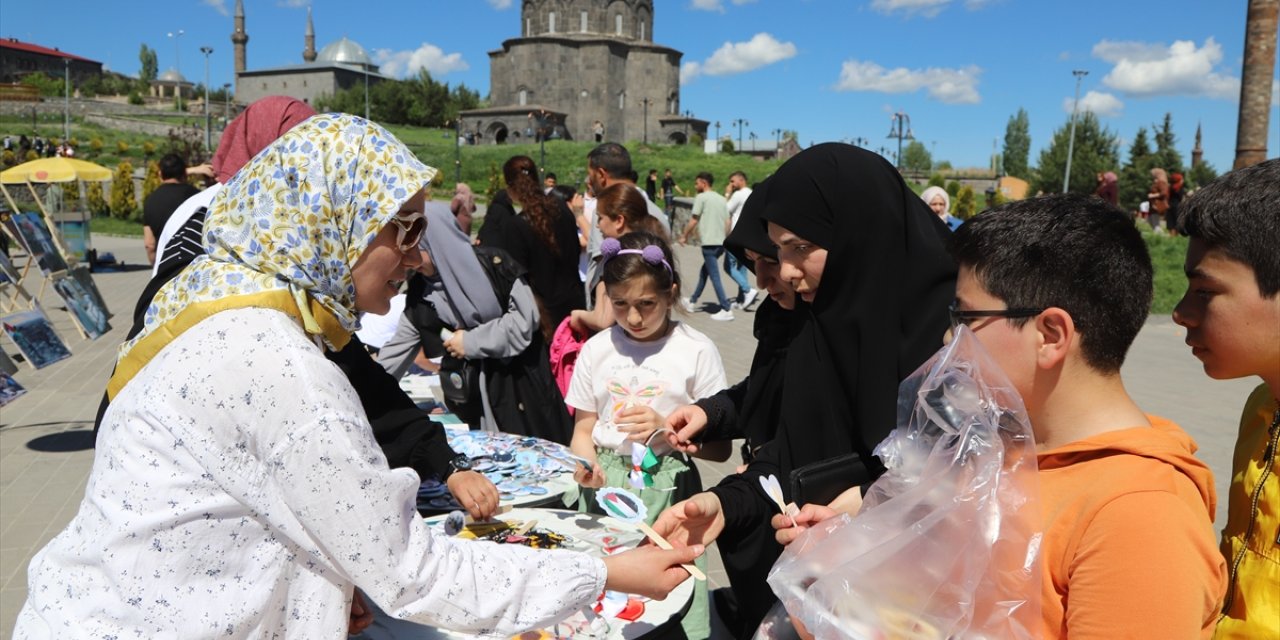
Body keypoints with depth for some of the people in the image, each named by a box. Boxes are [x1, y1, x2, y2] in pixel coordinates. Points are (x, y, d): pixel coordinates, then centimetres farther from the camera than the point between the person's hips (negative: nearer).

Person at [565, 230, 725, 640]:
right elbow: (583, 429, 10)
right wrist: (585, 464, -10)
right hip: (604, 485, 3)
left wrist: (664, 428, -18)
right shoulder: (597, 349, 6)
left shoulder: (697, 351, -4)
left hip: (667, 488, -2)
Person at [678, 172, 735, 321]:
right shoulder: (721, 199, 15)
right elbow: (728, 222, 14)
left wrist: (684, 236, 5)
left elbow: (694, 220, -7)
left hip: (709, 243, -8)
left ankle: (726, 310, -9)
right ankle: (692, 302, 32)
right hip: (721, 242, 8)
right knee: (704, 272, 21)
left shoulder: (701, 197, -6)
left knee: (714, 276, -6)